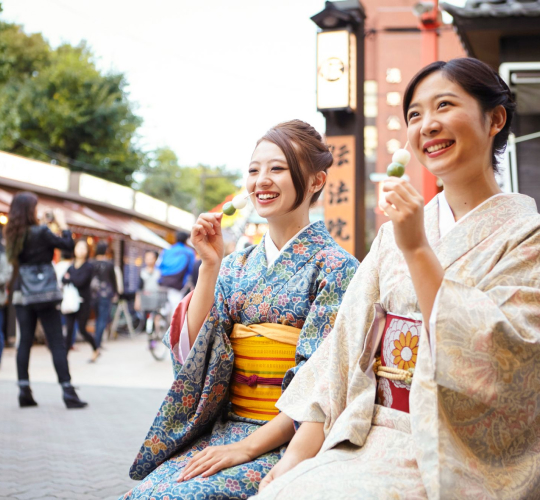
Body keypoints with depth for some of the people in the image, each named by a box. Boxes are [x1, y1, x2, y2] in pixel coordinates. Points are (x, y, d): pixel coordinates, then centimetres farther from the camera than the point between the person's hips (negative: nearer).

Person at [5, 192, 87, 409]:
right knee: (57, 344, -2)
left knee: (25, 342, 9)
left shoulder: (13, 235, 5)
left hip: (23, 295, 6)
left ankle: (24, 391, 8)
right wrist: (62, 224, 3)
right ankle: (68, 392, -3)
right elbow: (68, 245, -8)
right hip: (44, 294, -5)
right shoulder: (41, 232, -13)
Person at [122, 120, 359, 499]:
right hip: (225, 428, 5)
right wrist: (210, 266, -3)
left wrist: (248, 446, -18)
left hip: (291, 440, -5)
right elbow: (192, 351, 4)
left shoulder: (335, 266, -4)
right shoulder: (236, 266, 13)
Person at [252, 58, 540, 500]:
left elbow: (499, 362, -16)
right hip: (368, 439, 5)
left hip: (455, 458, -4)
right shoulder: (398, 229, 13)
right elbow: (348, 341, 7)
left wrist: (418, 251, -18)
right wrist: (298, 454, -2)